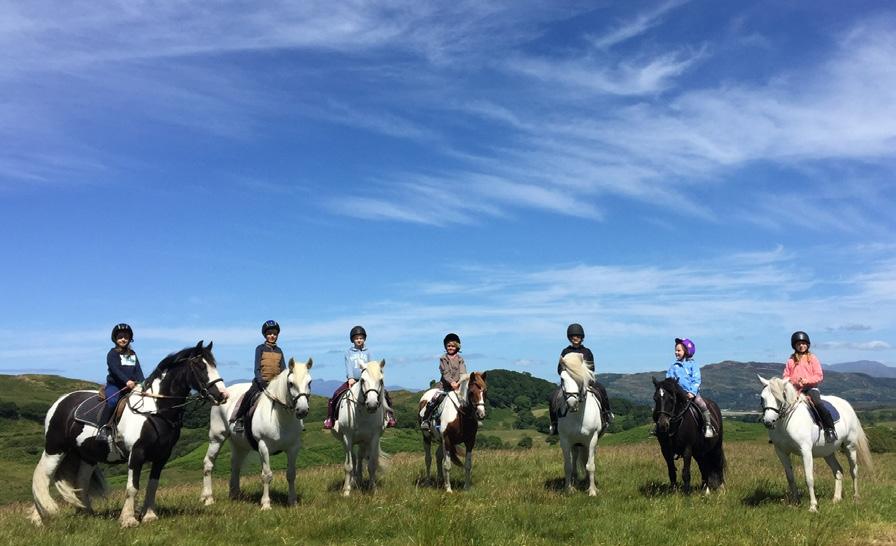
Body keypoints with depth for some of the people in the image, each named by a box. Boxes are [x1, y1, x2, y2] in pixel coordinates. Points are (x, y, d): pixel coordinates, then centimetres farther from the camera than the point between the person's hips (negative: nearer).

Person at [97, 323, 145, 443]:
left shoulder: (132, 354, 19)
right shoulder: (112, 353, 2)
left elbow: (138, 370, 10)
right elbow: (115, 370, -14)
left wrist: (142, 383, -8)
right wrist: (127, 381, -29)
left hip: (130, 386, 5)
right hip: (114, 385, -5)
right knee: (112, 401, -32)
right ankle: (103, 428, -26)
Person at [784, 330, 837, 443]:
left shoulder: (812, 358, 6)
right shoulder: (791, 360, 12)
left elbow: (819, 376, 1)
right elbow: (785, 376, 11)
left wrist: (807, 381, -15)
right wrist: (794, 381, -10)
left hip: (810, 387, -3)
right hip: (795, 389, 3)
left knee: (818, 404, -30)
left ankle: (830, 429, -21)